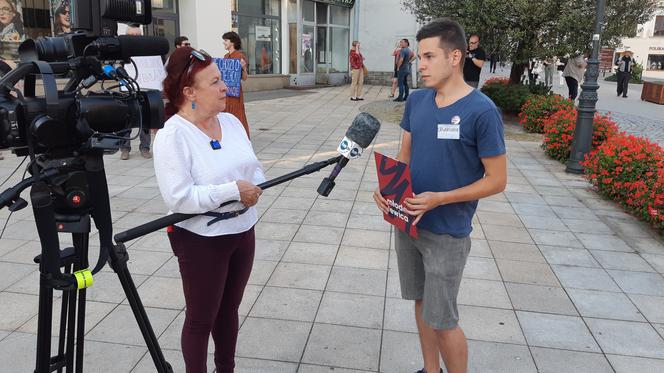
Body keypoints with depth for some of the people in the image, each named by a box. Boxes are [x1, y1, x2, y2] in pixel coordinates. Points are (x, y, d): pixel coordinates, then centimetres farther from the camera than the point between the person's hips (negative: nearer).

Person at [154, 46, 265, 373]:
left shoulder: (231, 121, 3)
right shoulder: (172, 136, -19)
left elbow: (254, 170, 8)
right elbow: (178, 198, -27)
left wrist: (252, 190, -14)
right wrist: (233, 191, -26)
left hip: (243, 232, 7)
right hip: (201, 240, -7)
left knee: (229, 309, 23)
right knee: (201, 319, 10)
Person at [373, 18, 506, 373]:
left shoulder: (482, 111, -17)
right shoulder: (416, 100, 1)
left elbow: (496, 180, -13)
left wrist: (438, 199, -22)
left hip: (447, 233, -6)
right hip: (407, 222, 6)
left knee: (443, 321, 4)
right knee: (422, 303, 19)